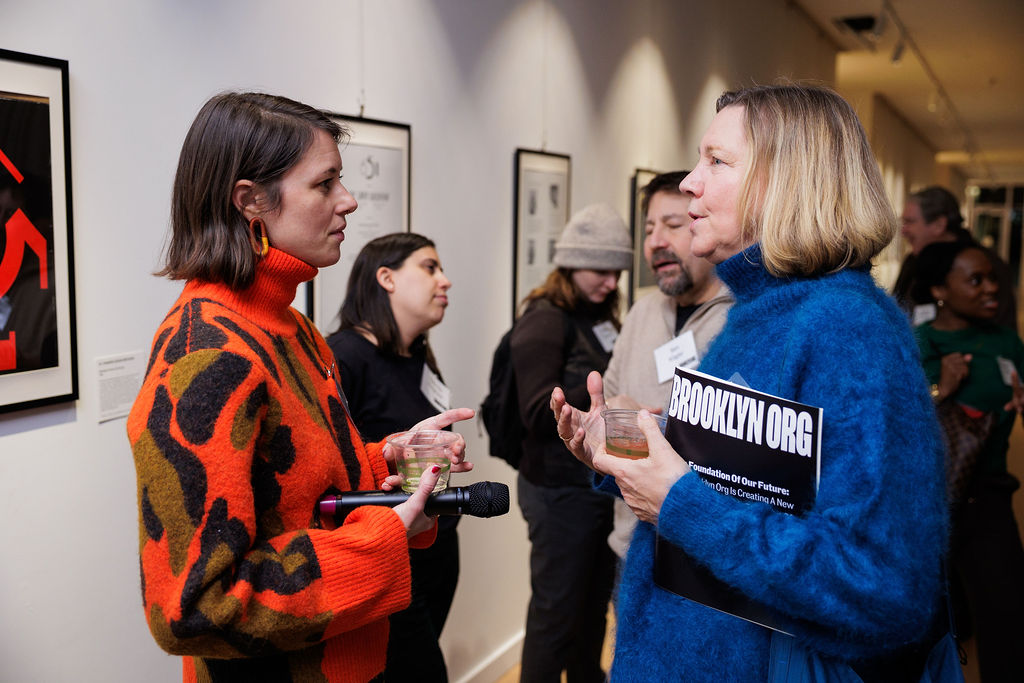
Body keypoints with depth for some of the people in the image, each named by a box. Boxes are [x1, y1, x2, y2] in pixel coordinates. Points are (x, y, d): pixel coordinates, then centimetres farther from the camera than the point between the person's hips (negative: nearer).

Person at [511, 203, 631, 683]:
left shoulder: (602, 316, 8)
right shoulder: (543, 320, -13)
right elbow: (539, 412, -21)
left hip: (605, 481, 7)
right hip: (561, 490, -7)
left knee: (594, 606, 20)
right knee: (556, 612, 5)